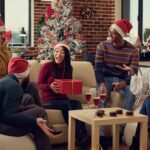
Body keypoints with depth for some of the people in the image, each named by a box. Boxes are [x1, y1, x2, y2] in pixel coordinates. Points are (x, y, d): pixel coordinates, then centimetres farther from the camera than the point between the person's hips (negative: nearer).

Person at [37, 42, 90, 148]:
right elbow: (39, 84, -5)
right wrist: (50, 86, -25)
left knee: (77, 103, -29)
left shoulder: (68, 68, 10)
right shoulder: (47, 66, -5)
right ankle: (80, 138, -32)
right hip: (48, 100, -4)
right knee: (66, 104, -34)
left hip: (63, 99, 4)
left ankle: (84, 137, -38)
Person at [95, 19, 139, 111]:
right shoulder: (102, 46, -3)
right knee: (102, 93, -33)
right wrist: (101, 84, -29)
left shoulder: (132, 50, -6)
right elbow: (98, 68, -8)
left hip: (123, 80, 0)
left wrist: (123, 83, -33)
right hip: (106, 78, 0)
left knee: (132, 94, -31)